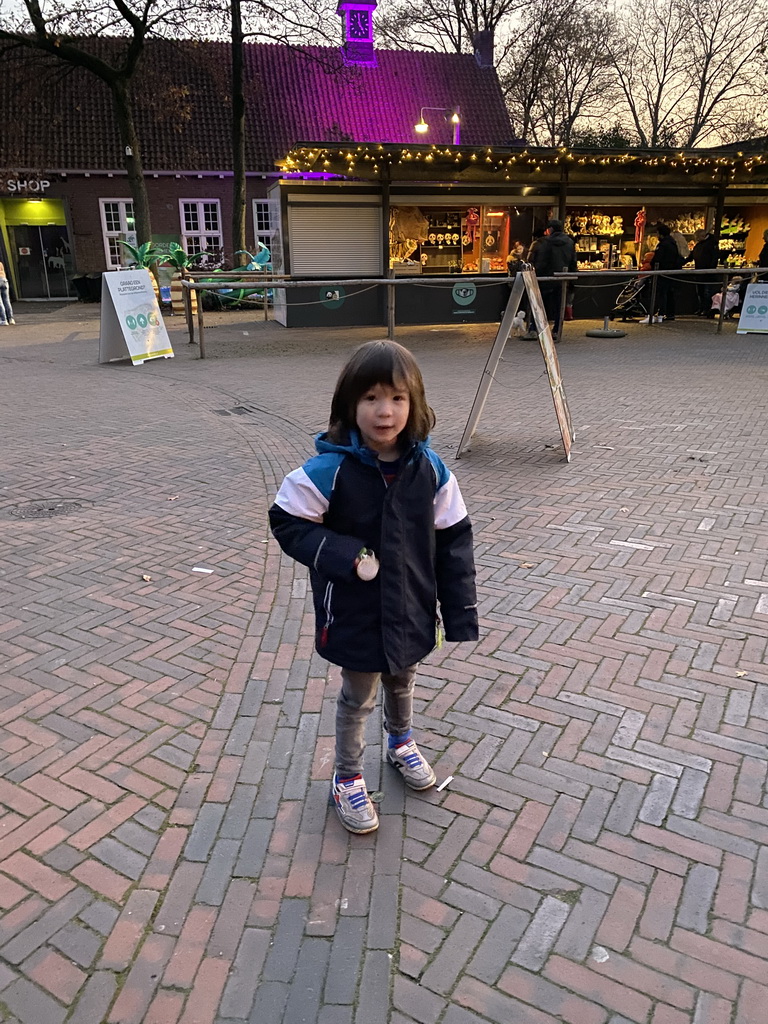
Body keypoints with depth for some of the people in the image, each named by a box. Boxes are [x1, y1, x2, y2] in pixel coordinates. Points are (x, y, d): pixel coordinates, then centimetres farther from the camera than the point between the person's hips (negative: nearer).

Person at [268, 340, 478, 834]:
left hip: (412, 611, 4)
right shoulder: (330, 470, -22)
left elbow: (454, 540, -4)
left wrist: (460, 612, -3)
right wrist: (346, 557, -24)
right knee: (358, 699, 16)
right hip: (356, 615, -3)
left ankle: (402, 742, 59)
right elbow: (288, 522, -12)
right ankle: (348, 779, 41)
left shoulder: (430, 469, -12)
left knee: (402, 683, 28)